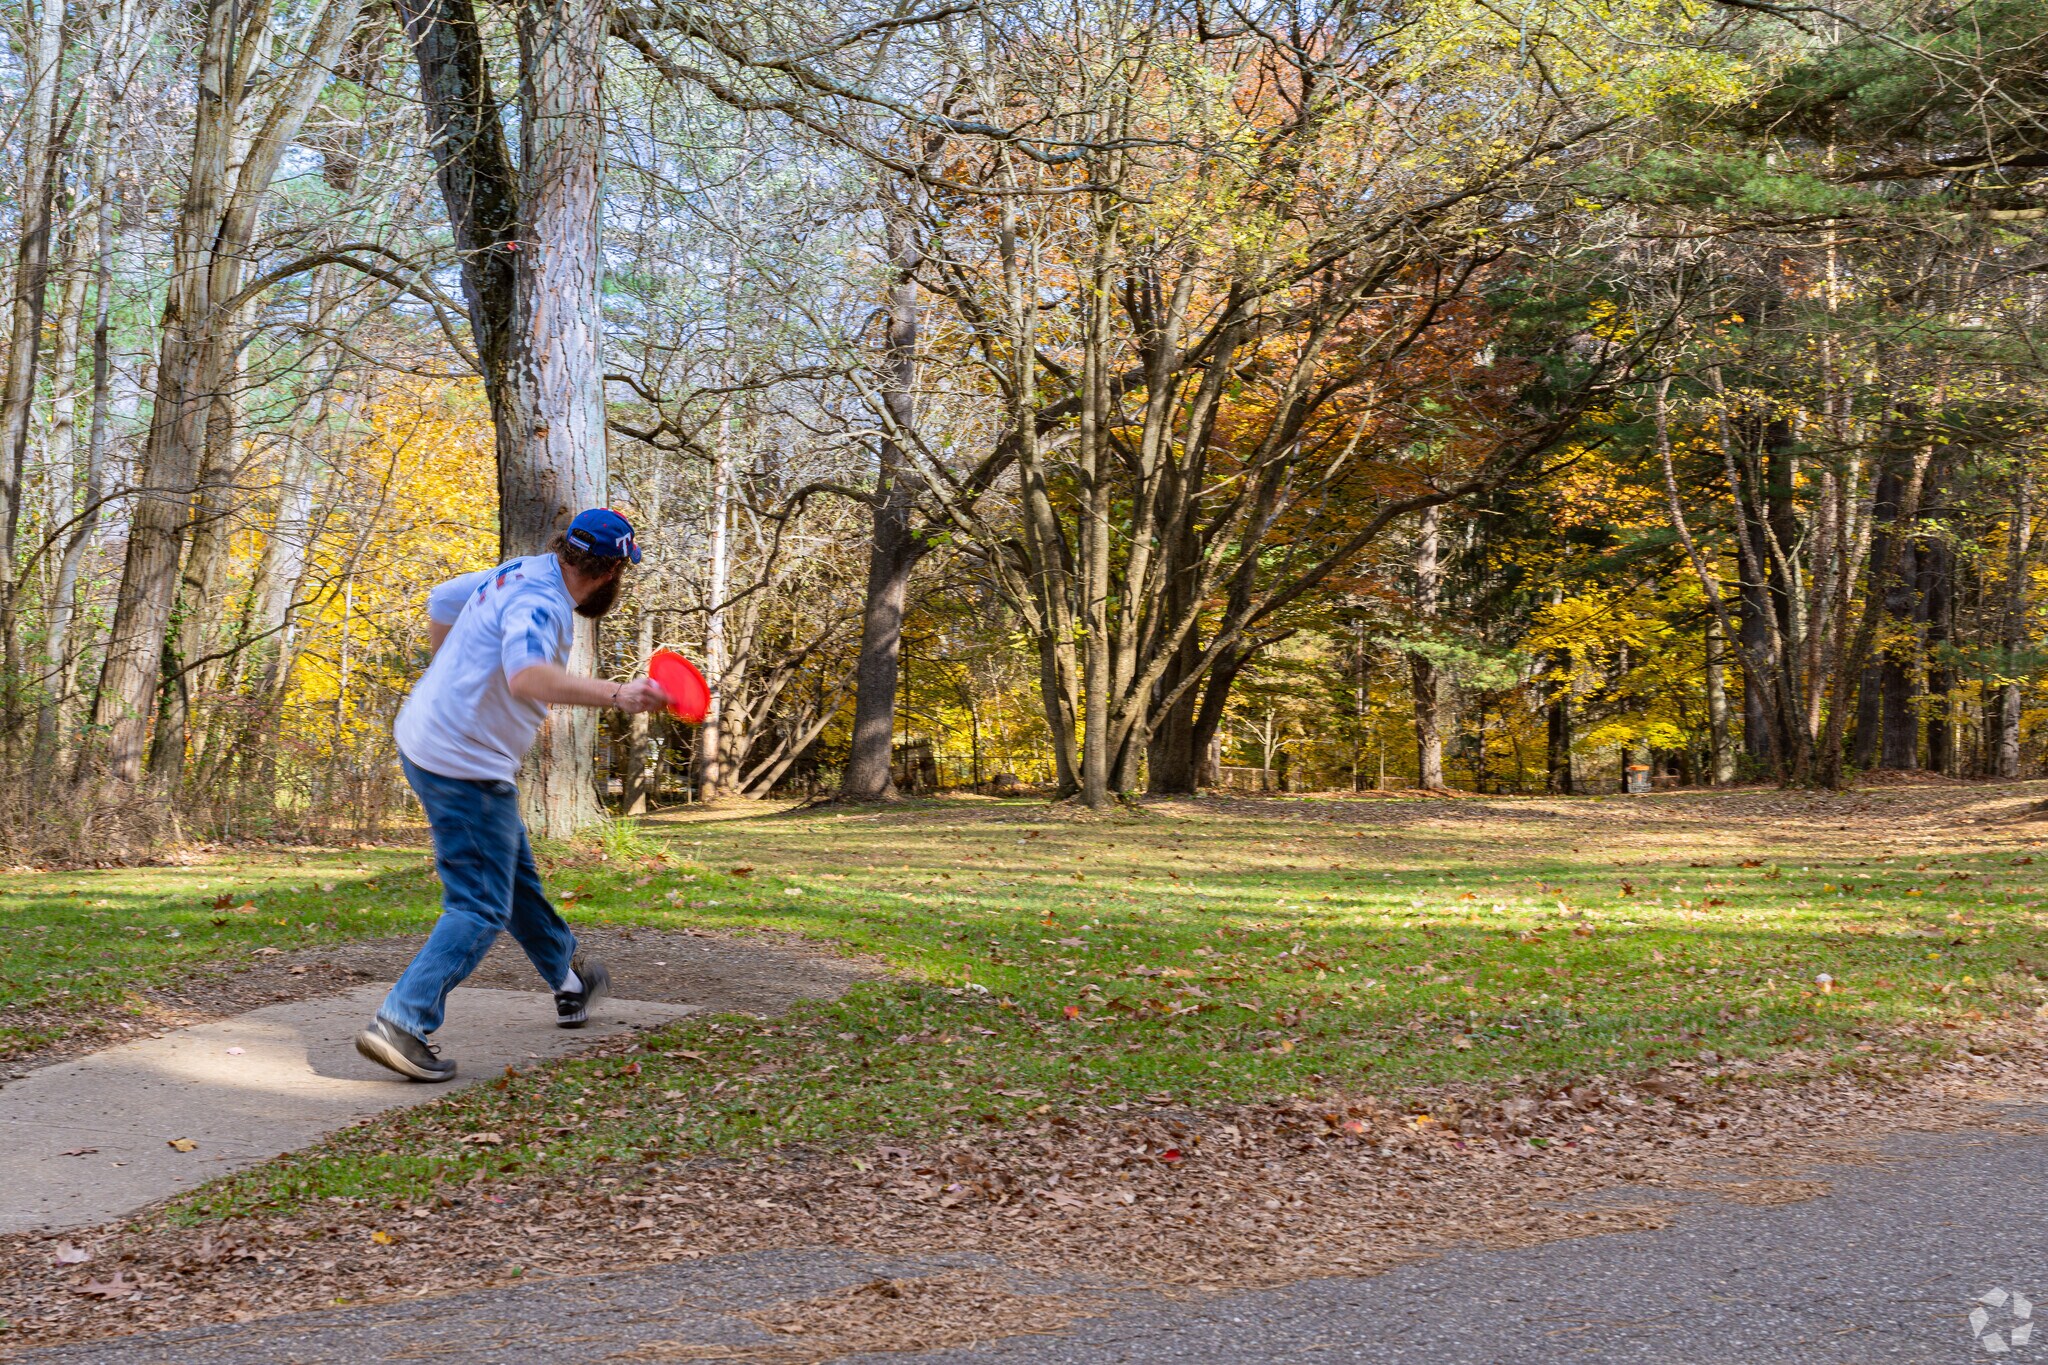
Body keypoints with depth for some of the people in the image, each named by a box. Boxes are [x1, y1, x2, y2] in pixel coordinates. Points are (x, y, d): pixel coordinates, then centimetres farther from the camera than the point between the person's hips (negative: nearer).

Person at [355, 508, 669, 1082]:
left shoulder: (521, 572, 6)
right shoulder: (542, 604, -23)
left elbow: (441, 602, 20)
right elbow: (527, 677, -43)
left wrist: (455, 677, 30)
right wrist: (614, 694, -47)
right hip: (467, 767, -11)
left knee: (516, 872, 25)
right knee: (481, 908, -7)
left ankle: (568, 981, 43)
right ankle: (400, 1022, -13)